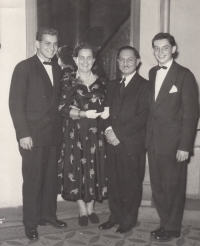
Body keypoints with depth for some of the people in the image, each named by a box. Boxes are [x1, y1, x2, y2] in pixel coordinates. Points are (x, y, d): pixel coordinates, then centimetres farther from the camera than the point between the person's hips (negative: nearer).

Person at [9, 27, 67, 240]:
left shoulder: (57, 69, 13)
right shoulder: (24, 68, -5)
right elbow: (15, 103, -10)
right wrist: (23, 134, -15)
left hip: (54, 133, 5)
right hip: (33, 135, -5)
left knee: (51, 177, 11)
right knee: (33, 179, 2)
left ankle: (48, 214, 27)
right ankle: (31, 223, 16)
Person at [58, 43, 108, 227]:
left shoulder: (101, 83, 9)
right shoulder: (69, 83, 0)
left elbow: (105, 105, 16)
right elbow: (63, 109, -7)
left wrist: (106, 111, -6)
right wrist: (83, 114, -19)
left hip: (95, 132, 3)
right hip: (75, 132, -2)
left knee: (95, 168, 5)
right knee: (77, 168, 1)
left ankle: (91, 208, 22)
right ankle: (82, 210, 16)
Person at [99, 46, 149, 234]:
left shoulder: (144, 85, -3)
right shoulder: (113, 85, 17)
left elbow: (142, 116, -12)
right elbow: (107, 111, 14)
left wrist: (119, 134, -14)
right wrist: (108, 129, -6)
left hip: (132, 143, -5)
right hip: (113, 141, 5)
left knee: (131, 182, 4)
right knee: (113, 181, 10)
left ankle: (129, 220, 18)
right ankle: (115, 215, 25)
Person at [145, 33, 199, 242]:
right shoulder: (152, 73, 12)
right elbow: (151, 106, 11)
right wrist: (148, 136, 3)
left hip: (173, 143, -6)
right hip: (153, 141, 6)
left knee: (173, 187, 6)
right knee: (157, 187, 12)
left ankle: (172, 228, 23)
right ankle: (165, 223, 29)